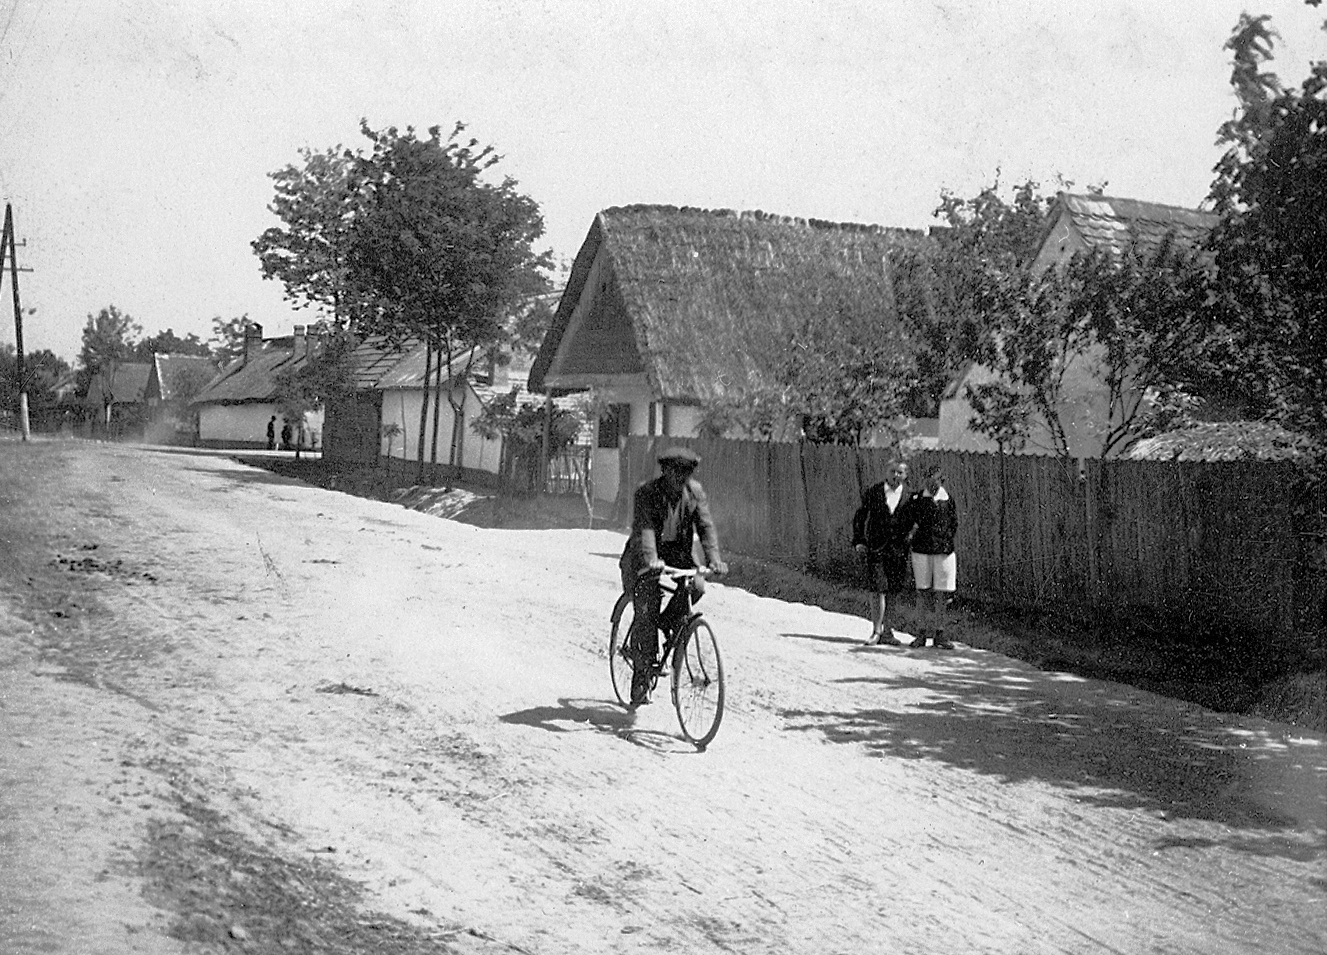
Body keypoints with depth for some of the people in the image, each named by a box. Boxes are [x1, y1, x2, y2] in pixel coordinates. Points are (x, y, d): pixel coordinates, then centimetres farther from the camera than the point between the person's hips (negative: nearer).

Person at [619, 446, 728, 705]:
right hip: (645, 560, -4)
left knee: (696, 586, -25)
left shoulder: (694, 491, -3)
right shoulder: (646, 494, -16)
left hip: (679, 553, 4)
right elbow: (643, 529, -29)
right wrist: (651, 559, -47)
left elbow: (705, 526, -9)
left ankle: (667, 623, 5)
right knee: (646, 612, -14)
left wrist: (714, 557, -25)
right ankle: (641, 683, -5)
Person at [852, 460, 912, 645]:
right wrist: (858, 541, -1)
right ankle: (876, 632, -3)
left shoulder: (910, 495, 5)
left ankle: (887, 632, 14)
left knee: (894, 592, 5)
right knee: (879, 590, -9)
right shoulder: (873, 492, 3)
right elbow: (860, 517, 8)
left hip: (899, 548, 2)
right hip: (876, 547, -2)